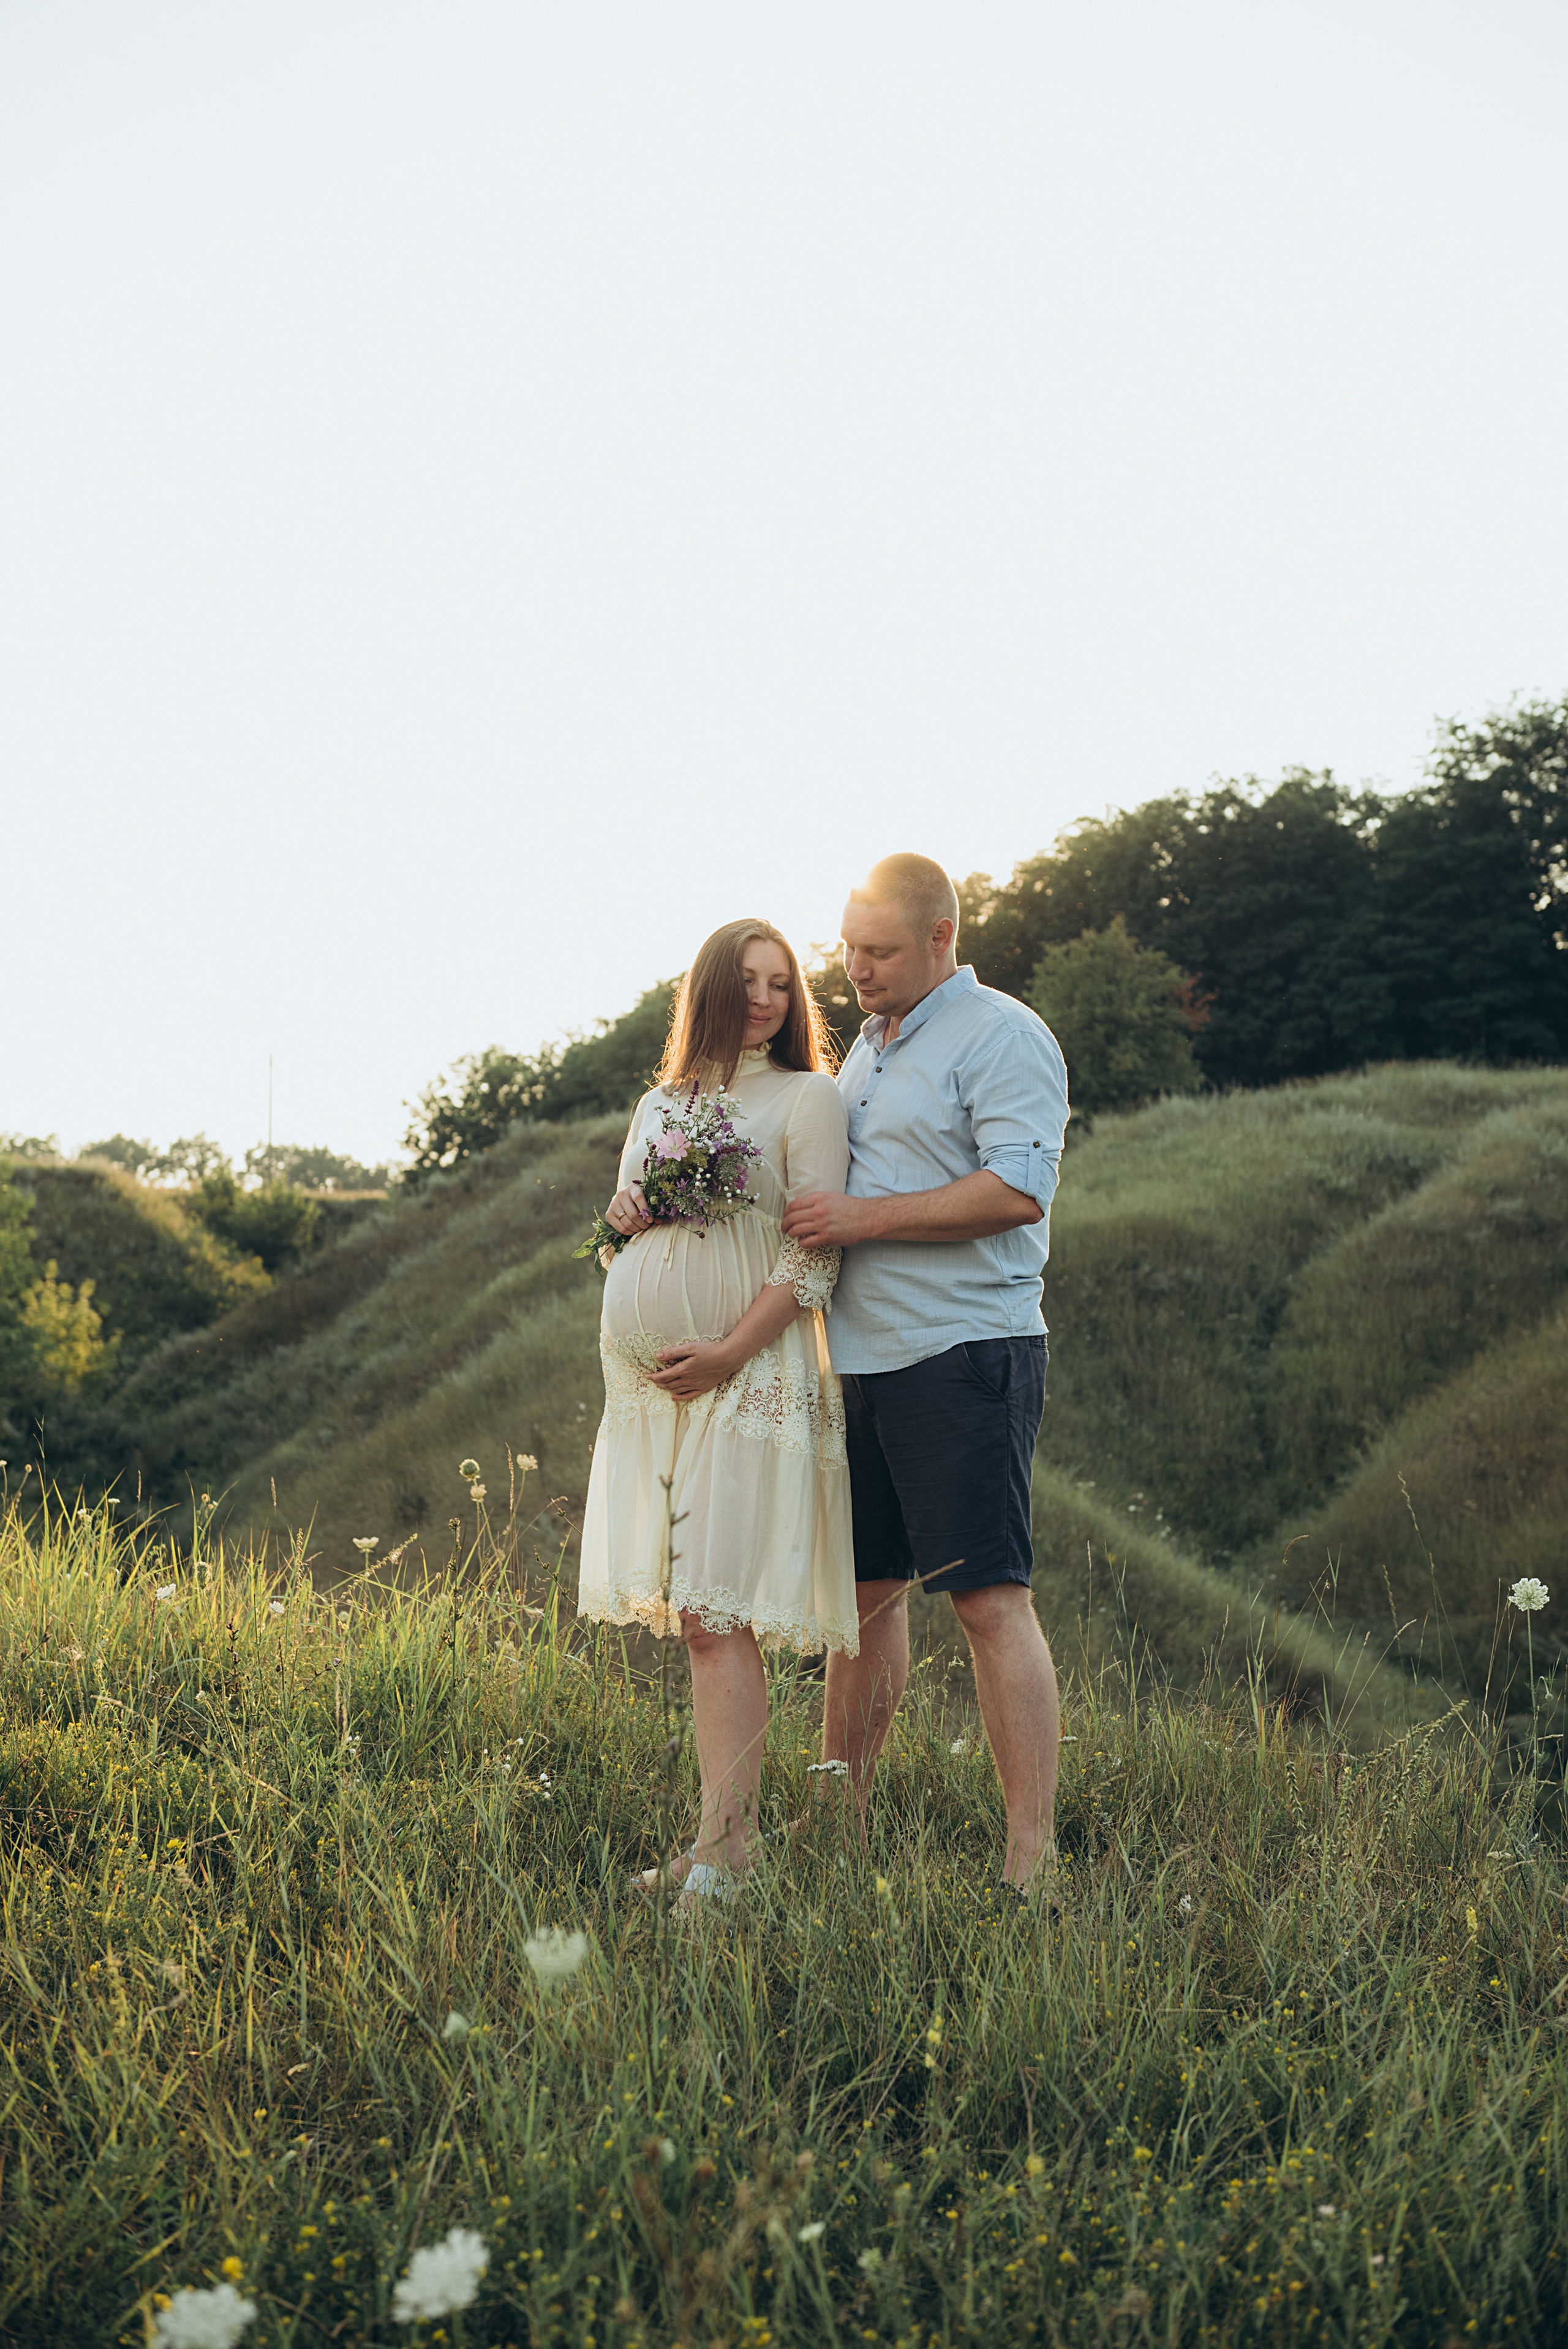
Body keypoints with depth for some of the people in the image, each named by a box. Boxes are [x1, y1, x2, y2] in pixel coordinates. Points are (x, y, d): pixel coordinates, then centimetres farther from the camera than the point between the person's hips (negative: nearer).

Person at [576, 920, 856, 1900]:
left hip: (748, 1380, -6)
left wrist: (729, 1352, -16)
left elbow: (817, 1254, -8)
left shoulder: (808, 1097, 0)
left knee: (713, 1614, -13)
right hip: (647, 1381, 6)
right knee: (695, 1615, 6)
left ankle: (721, 1856, -11)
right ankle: (727, 1832, 11)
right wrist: (622, 1214, 3)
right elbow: (628, 1233, 28)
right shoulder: (661, 1102, 19)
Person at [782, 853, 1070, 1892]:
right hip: (864, 1358, 8)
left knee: (991, 1601, -10)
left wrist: (863, 1218, -18)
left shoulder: (1003, 1038, -8)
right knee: (865, 1589, 13)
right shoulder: (868, 1044, 20)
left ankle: (1033, 1856, -7)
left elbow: (1017, 1190, -20)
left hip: (964, 1351, -8)